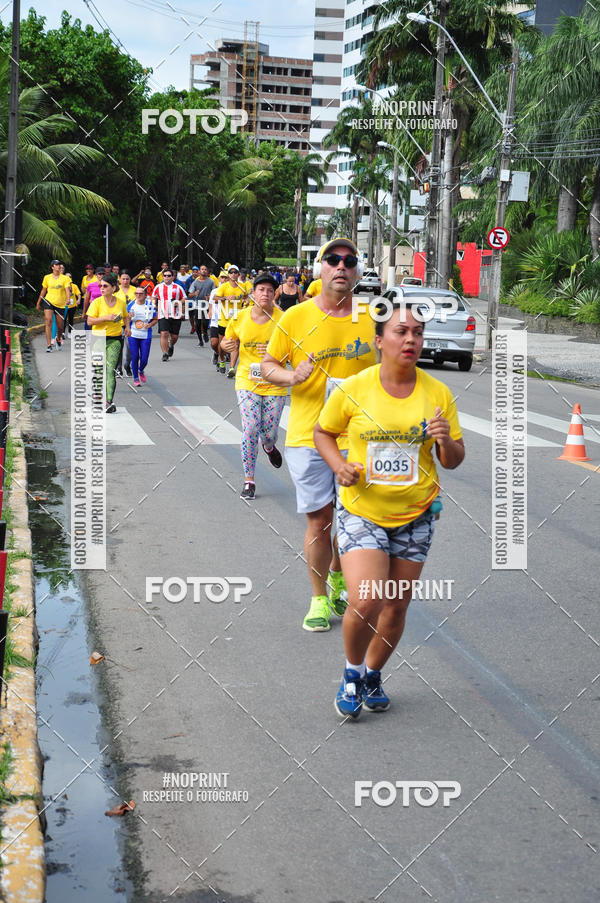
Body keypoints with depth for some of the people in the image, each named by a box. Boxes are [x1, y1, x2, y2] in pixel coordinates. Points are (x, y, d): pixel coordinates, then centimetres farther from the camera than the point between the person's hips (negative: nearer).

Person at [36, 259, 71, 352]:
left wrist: (68, 299, -32)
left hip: (60, 304, 0)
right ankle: (49, 345, -18)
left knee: (60, 326, 7)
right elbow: (43, 290, 16)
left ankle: (58, 339, 40)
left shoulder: (65, 278, 1)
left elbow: (67, 290, -12)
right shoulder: (47, 277, 6)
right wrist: (38, 303, 19)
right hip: (49, 302, 0)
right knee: (48, 322, -18)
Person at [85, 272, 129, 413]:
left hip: (115, 340, 0)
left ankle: (109, 401, -19)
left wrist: (127, 326, 7)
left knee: (110, 369, -13)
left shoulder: (121, 303, 4)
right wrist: (106, 318, -20)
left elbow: (125, 316, 24)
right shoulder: (97, 302, -4)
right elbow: (90, 321, -11)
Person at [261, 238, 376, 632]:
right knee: (319, 519, -1)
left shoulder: (372, 319, 3)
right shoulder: (296, 317, 0)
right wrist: (292, 376, -14)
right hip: (308, 435, -1)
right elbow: (269, 365, 7)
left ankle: (338, 578, 35)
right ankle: (319, 598, 14)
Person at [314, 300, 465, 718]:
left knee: (396, 608, 9)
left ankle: (373, 675, 36)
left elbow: (454, 461, 3)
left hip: (415, 516, 3)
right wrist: (339, 465, -10)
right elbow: (323, 432, 8)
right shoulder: (353, 390, -9)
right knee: (364, 603, -17)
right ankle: (353, 672, 13)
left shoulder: (438, 393, -3)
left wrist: (446, 440, -19)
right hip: (361, 513, -3)